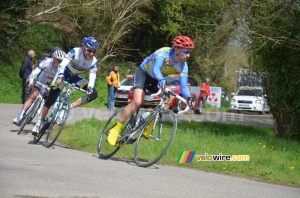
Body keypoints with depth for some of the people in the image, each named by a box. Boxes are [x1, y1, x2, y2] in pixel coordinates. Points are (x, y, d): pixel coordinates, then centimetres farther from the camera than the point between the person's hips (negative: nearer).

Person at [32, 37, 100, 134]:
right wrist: (60, 76, -54)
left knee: (93, 94, -17)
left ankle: (70, 107, -15)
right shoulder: (75, 52, -28)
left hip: (75, 78, 4)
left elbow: (92, 77, -27)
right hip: (64, 74, -4)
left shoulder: (94, 62, -19)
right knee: (50, 100, -11)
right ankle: (38, 124, -3)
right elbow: (63, 64, -37)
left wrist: (90, 88, -46)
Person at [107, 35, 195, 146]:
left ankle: (149, 126, -8)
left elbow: (183, 85, -22)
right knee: (137, 102, -24)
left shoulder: (183, 66, -17)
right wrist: (161, 80, -69)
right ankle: (116, 129, -13)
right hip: (143, 73, -6)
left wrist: (188, 97, -43)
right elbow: (155, 69, -49)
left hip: (156, 80, 6)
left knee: (170, 97, -18)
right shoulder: (164, 53, -33)